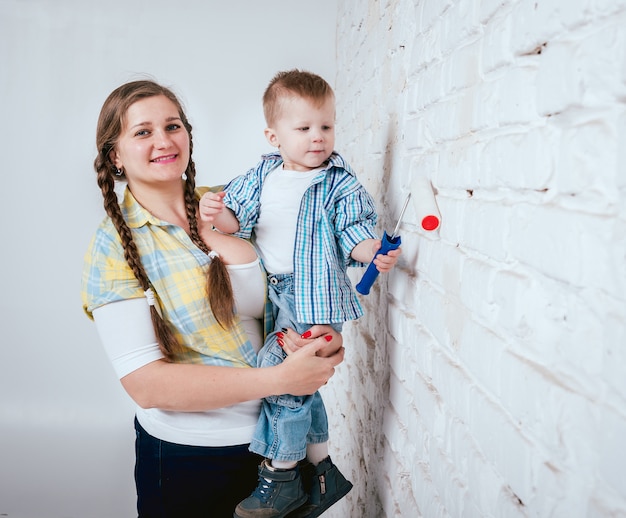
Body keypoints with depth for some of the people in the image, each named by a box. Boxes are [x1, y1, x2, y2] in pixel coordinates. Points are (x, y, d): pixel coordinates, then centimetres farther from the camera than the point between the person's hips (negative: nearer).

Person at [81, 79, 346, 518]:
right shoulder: (114, 247, -13)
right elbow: (146, 384, -21)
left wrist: (314, 333, -14)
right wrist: (279, 378, -27)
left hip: (272, 438, 4)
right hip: (186, 455, -4)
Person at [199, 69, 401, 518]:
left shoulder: (340, 185, -4)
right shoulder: (263, 176, 9)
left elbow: (354, 235, -7)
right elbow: (238, 217, 9)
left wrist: (375, 252, -27)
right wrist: (217, 213, -12)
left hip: (315, 298, -6)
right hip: (276, 293, 7)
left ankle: (282, 476, 5)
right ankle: (322, 471, 33)